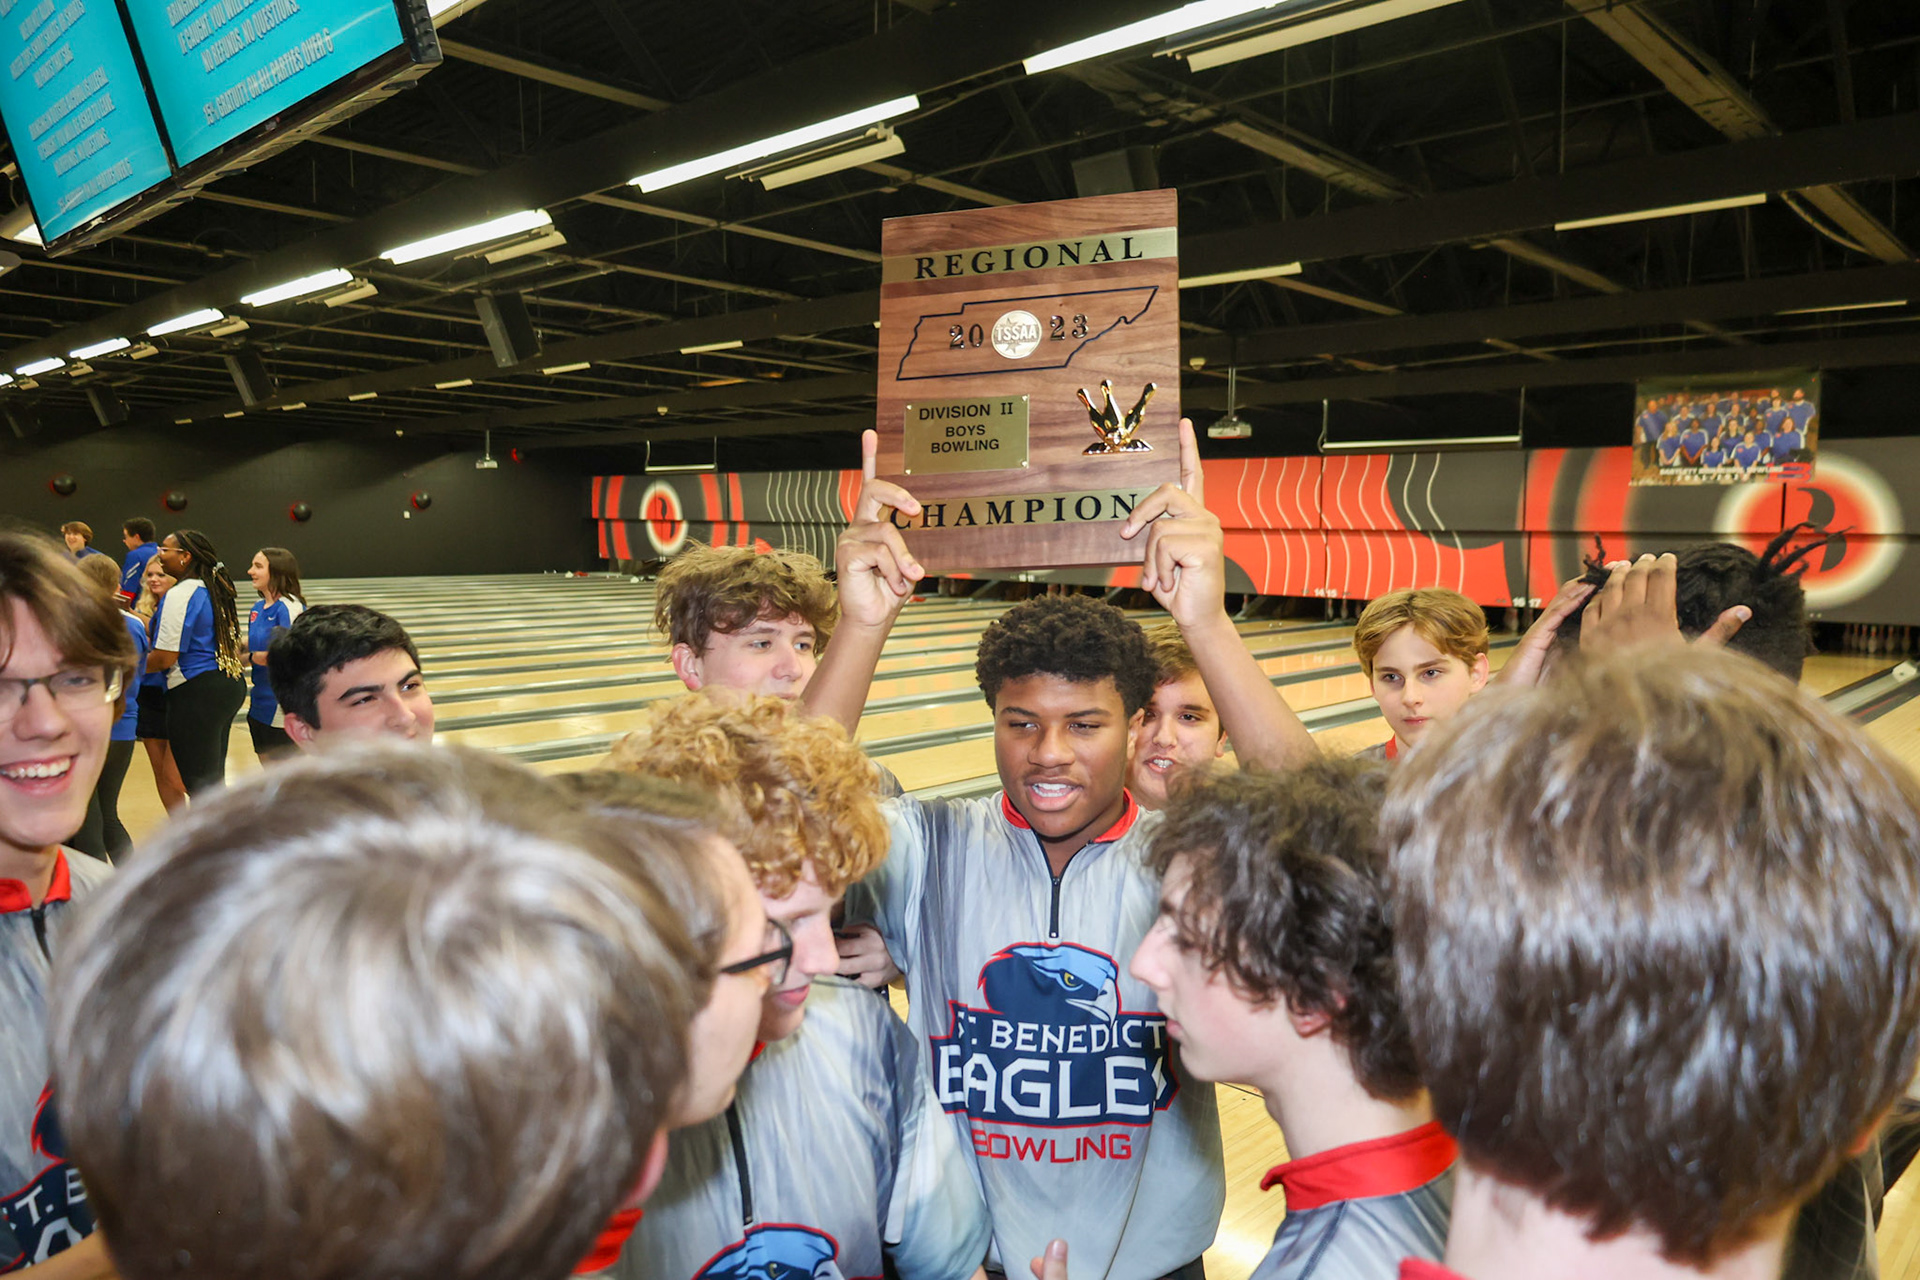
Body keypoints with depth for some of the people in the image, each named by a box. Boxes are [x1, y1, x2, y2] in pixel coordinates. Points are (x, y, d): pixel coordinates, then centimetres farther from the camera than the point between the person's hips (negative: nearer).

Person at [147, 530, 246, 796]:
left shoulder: (179, 595, -14)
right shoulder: (214, 589, 13)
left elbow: (164, 657, -17)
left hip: (196, 694, -9)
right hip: (230, 685, 9)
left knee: (200, 784, -2)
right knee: (213, 778, 16)